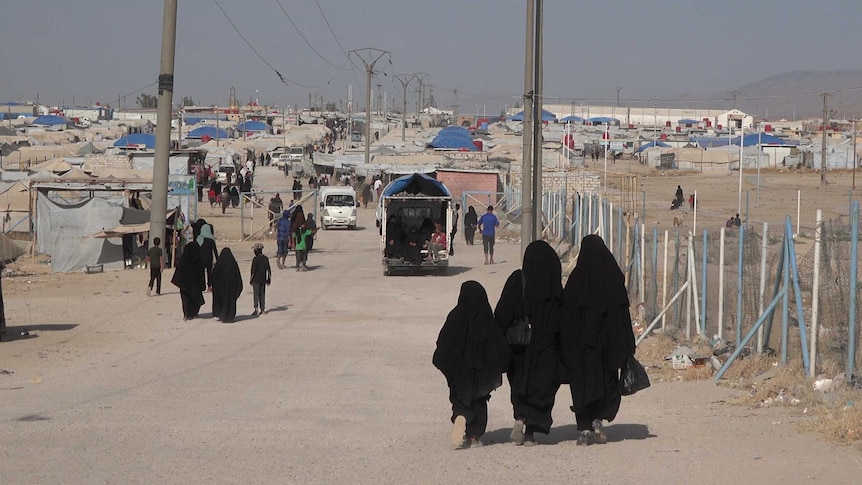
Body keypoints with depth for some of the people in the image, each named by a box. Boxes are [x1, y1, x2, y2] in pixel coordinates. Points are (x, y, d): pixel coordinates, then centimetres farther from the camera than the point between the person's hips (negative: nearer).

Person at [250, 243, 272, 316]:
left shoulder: (255, 259, -14)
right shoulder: (266, 258, 3)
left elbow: (253, 270, -13)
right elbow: (269, 270, 7)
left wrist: (251, 279, -5)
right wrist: (269, 279, 16)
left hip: (256, 280, -5)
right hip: (263, 279, 5)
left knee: (256, 294, -2)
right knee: (262, 294, 11)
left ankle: (256, 308, -13)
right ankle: (263, 309, 11)